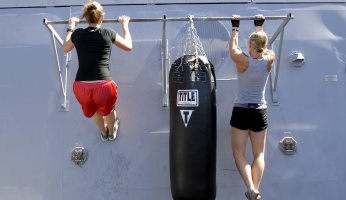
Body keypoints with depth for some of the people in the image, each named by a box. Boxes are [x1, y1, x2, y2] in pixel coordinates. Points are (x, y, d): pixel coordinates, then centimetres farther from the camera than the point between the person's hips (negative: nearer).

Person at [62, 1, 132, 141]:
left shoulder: (78, 34, 7)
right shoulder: (108, 33, 3)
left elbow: (65, 49, 30)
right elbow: (128, 46, 20)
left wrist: (71, 28, 41)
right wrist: (125, 25, 33)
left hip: (81, 87, 2)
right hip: (103, 86, -2)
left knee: (92, 110, 36)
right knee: (107, 110, 33)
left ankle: (104, 133, 60)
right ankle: (111, 132, 61)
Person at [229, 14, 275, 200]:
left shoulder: (243, 61, -12)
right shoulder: (269, 59, -4)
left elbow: (233, 47, 8)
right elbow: (263, 45, 17)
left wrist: (235, 27, 20)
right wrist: (259, 26, 30)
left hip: (241, 111, -3)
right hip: (260, 112, 3)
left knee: (239, 154, 4)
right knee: (259, 154, 10)